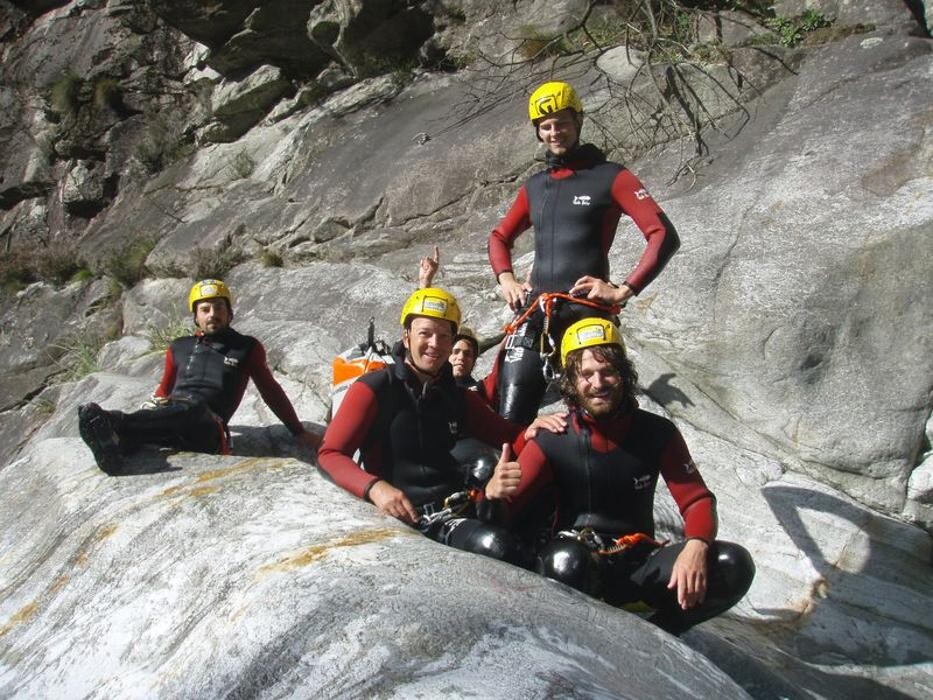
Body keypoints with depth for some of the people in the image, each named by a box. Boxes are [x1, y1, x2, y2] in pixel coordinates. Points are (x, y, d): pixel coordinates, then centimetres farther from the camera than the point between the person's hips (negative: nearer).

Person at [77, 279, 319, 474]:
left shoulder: (247, 348, 17)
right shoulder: (179, 348, 25)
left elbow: (271, 391, 21)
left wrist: (299, 432, 20)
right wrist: (153, 413, 12)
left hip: (207, 429, -3)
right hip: (167, 416, 4)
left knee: (190, 408, -38)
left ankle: (113, 423, -55)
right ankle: (113, 444, -61)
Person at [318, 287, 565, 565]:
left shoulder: (459, 398, 18)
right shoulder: (373, 389, 1)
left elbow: (508, 437, 18)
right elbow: (330, 454, -3)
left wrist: (531, 431, -7)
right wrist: (375, 488, -21)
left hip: (460, 508, 7)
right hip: (408, 517, -7)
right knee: (494, 546, -32)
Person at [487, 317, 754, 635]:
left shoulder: (657, 433, -2)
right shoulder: (553, 441, -8)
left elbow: (698, 500, -1)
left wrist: (697, 546, -24)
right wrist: (494, 492, -39)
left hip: (639, 566, 3)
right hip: (579, 570, -3)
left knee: (734, 565, -19)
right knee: (565, 560, -39)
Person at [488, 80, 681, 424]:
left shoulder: (610, 177, 3)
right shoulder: (534, 186, 19)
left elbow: (664, 236, -5)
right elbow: (499, 237, 31)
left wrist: (623, 290, -14)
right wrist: (506, 279, 11)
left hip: (588, 312, -4)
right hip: (535, 310, 4)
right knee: (510, 419, -7)